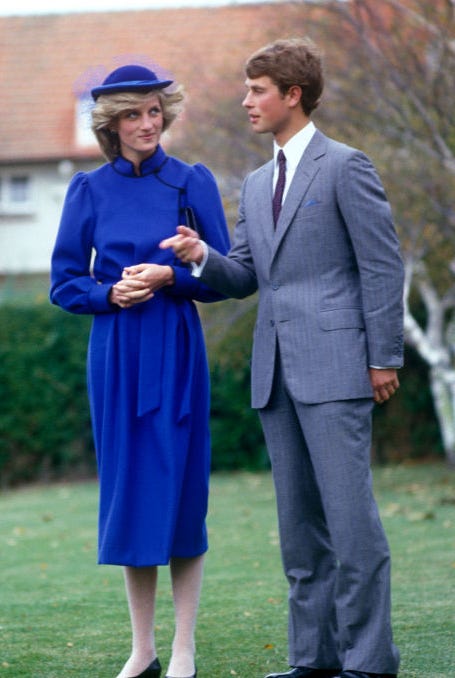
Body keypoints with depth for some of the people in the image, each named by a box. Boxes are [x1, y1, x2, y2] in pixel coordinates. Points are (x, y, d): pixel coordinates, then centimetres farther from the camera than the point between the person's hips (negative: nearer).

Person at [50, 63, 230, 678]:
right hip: (115, 353, 2)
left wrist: (168, 276, -14)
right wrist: (111, 292, -12)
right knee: (126, 491, 4)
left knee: (179, 493, -3)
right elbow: (64, 284, 7)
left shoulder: (193, 182, 2)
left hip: (176, 351, -1)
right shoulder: (90, 190, 5)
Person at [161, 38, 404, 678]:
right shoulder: (257, 184, 19)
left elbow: (383, 265, -6)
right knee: (298, 522, 9)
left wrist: (384, 358, -10)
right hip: (277, 373, 8)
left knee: (350, 515, -8)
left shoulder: (345, 167, -3)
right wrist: (203, 257, -2)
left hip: (334, 367, -8)